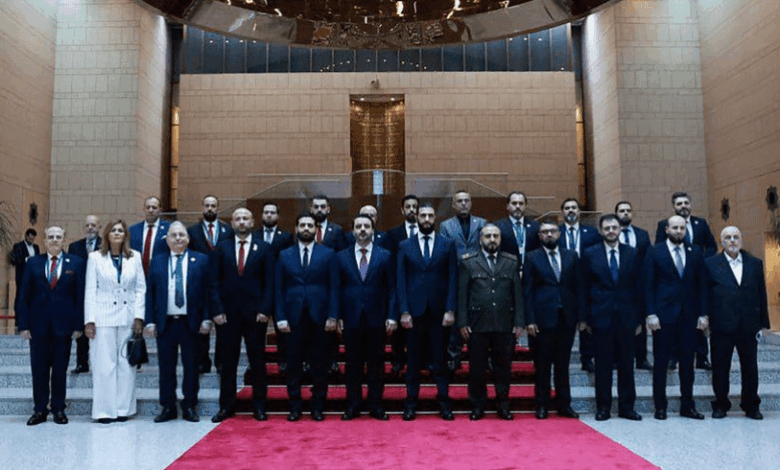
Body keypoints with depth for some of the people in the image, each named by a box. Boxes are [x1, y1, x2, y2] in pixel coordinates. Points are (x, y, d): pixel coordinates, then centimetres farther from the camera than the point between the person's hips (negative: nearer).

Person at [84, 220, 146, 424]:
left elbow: (141, 288, 7)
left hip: (128, 318, 2)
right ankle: (104, 410, 9)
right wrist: (89, 320, -4)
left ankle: (123, 408, 14)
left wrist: (139, 316, -1)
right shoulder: (95, 257, 4)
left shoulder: (135, 257, 7)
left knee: (126, 363, 5)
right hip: (103, 317, -2)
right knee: (104, 364, -1)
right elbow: (90, 290, 2)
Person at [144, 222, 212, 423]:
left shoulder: (201, 260, 4)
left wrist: (206, 319, -7)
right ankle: (168, 408, 18)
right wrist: (150, 322, -1)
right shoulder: (157, 262, 9)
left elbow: (207, 291, 1)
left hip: (191, 323, -1)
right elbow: (150, 293, 7)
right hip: (165, 322, 1)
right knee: (166, 367, 7)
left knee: (191, 366, 6)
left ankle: (189, 407, 18)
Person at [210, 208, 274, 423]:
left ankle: (259, 407, 15)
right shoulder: (222, 248, 8)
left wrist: (264, 309, -8)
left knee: (257, 361, 5)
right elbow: (215, 282, 5)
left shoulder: (264, 248, 5)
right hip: (228, 313, 1)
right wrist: (217, 309, -4)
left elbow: (269, 282, 1)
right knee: (228, 362, 7)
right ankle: (226, 407, 18)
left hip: (255, 314, -1)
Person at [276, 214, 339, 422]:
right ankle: (295, 407, 17)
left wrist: (332, 316, -7)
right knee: (293, 366, 5)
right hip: (294, 318, 1)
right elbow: (279, 289, 6)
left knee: (320, 366, 5)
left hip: (319, 318, -1)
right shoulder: (285, 255, 9)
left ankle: (317, 407, 16)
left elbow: (334, 287, 2)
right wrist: (281, 317, -3)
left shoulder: (328, 254, 6)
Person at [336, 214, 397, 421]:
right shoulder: (341, 257, 7)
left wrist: (392, 316, -5)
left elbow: (391, 288, 3)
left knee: (376, 363, 6)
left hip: (377, 319, 0)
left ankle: (375, 406, 18)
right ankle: (353, 406, 18)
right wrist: (337, 316, -3)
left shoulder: (385, 256, 5)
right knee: (353, 364, 7)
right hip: (351, 319, 0)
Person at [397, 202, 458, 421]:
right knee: (414, 360, 6)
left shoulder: (448, 245, 6)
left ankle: (444, 403, 15)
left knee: (440, 360, 5)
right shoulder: (405, 246, 7)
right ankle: (411, 404, 15)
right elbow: (401, 281, 3)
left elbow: (453, 279, 2)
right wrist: (404, 311, -5)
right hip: (414, 311, 0)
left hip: (439, 311, 0)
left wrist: (450, 310, -6)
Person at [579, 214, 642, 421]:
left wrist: (638, 318, 3)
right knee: (603, 364, 4)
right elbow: (584, 288, 3)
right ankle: (603, 407, 14)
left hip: (626, 317, 2)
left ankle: (626, 407, 18)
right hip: (601, 316, -1)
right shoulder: (590, 254, 2)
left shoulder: (631, 253, 7)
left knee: (627, 363, 7)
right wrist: (585, 317, -1)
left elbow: (637, 286, 7)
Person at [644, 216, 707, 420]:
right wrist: (651, 314, -9)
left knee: (687, 361, 9)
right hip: (663, 315, -3)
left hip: (689, 315, 3)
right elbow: (648, 285, -2)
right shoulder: (654, 252, 0)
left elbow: (700, 284, 10)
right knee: (660, 362, 3)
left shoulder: (695, 253, 10)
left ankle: (687, 405, 20)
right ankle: (660, 406, 13)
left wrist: (702, 313, 3)